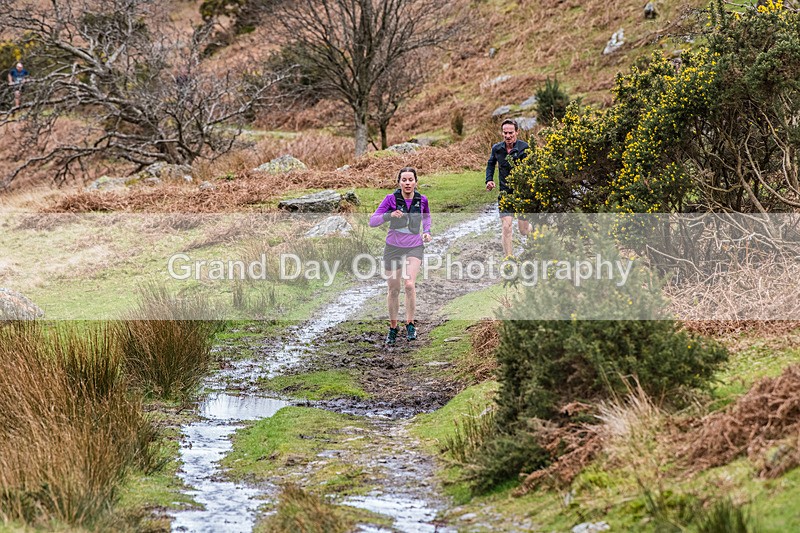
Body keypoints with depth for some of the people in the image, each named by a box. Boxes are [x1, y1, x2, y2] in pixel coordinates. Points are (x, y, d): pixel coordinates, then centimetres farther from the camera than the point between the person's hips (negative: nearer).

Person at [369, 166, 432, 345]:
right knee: (393, 290, 7)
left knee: (409, 284, -20)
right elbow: (372, 221, -14)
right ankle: (393, 327, 27)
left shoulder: (422, 200, -3)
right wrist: (390, 215, -30)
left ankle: (410, 323, -2)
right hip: (393, 248, 0)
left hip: (414, 248, 0)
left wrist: (427, 231, 3)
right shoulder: (391, 199, -10)